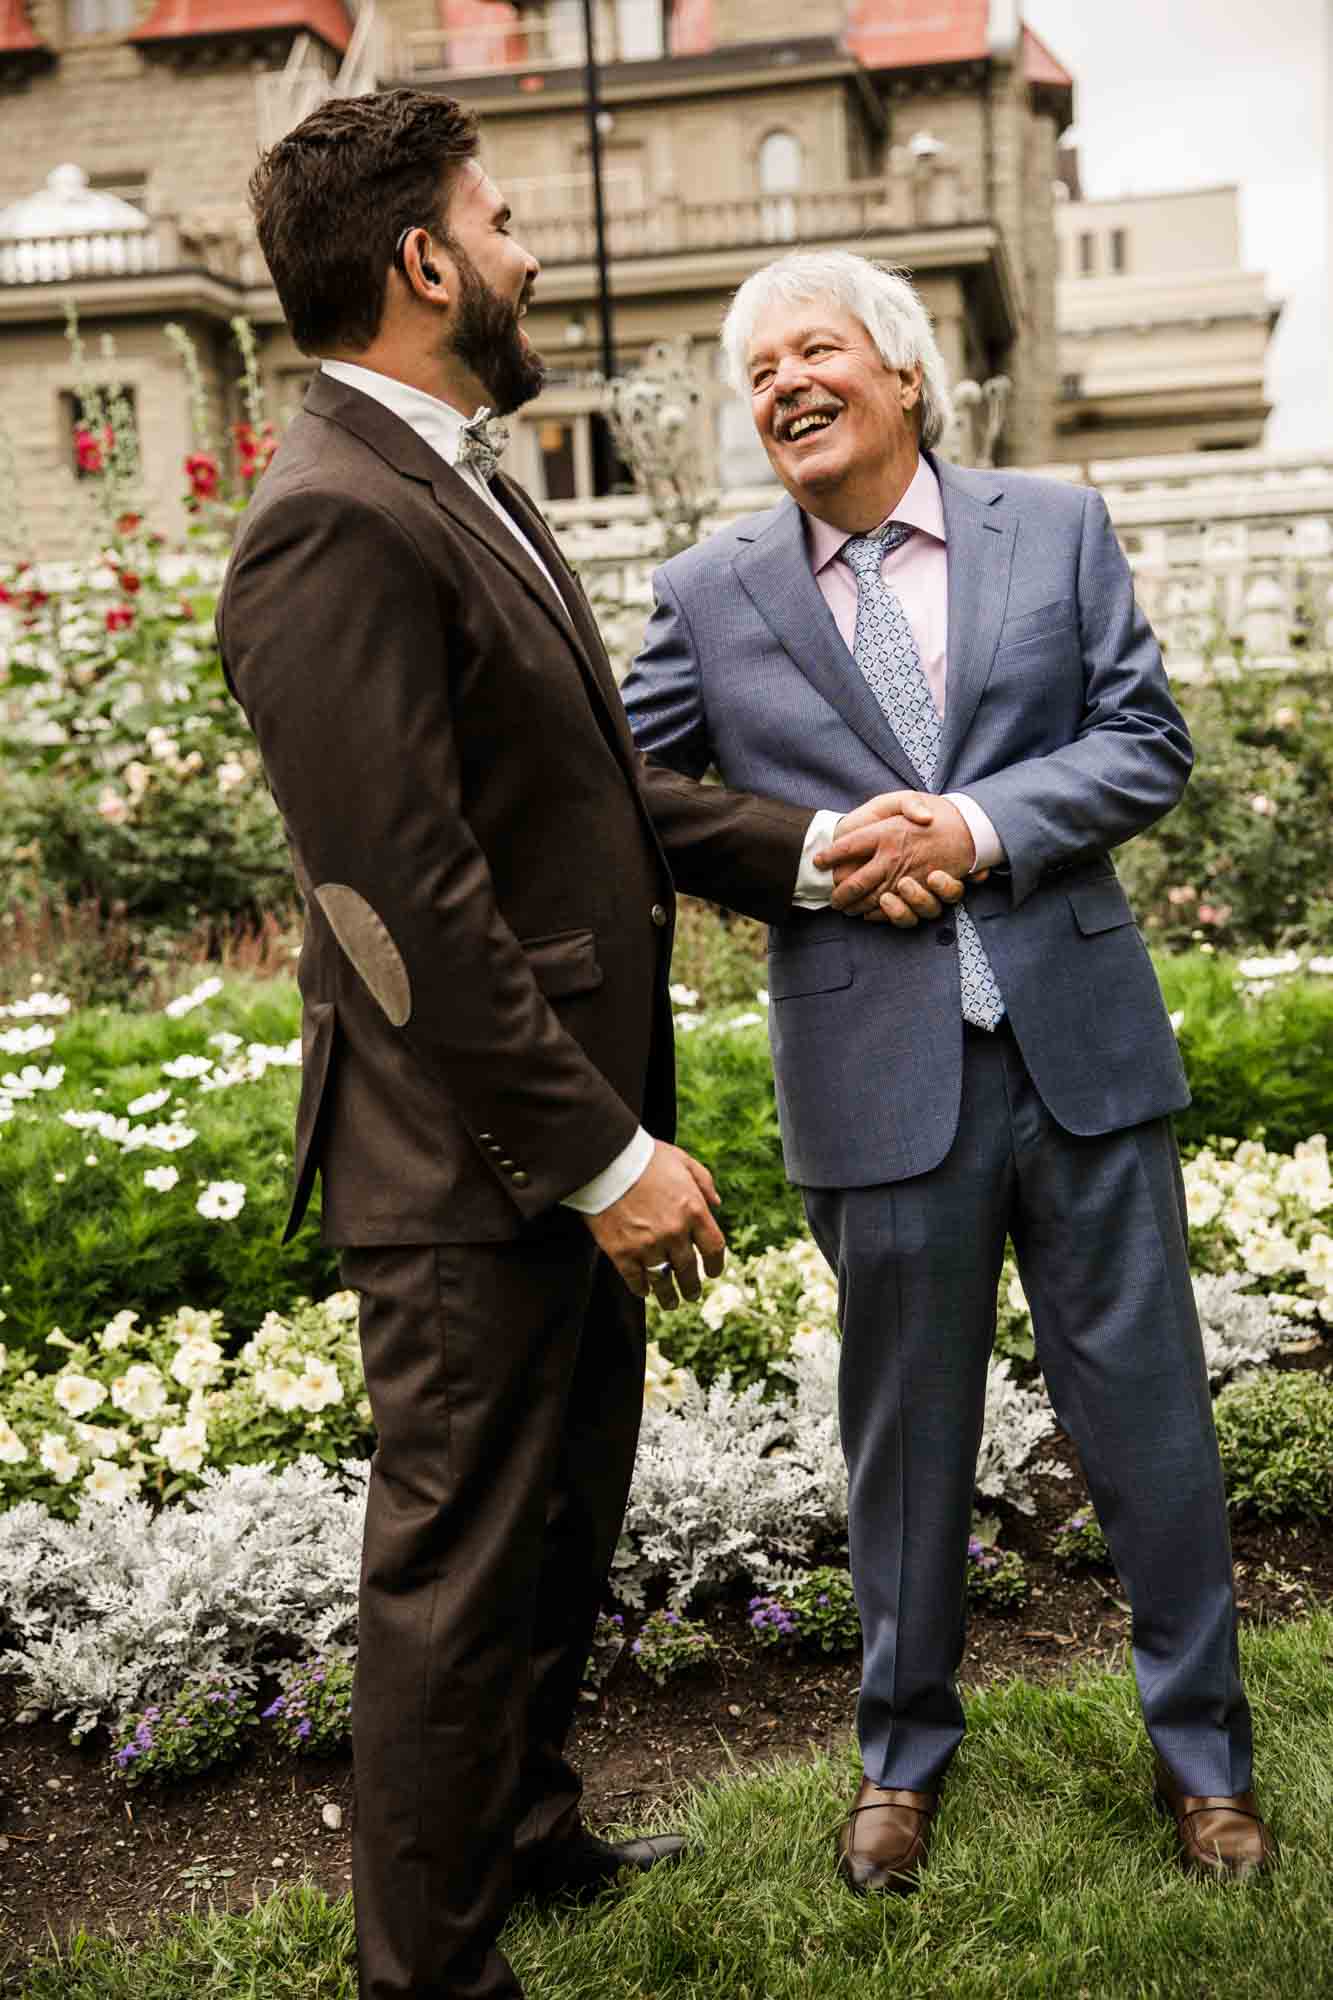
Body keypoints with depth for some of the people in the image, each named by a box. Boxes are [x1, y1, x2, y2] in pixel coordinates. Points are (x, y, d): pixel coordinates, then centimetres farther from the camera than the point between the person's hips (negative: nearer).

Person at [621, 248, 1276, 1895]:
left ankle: (1201, 1746, 30)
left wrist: (975, 826, -13)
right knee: (905, 1432, 12)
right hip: (876, 1074, 0)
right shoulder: (711, 595, 4)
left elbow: (1146, 742, 0)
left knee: (1146, 1407, 10)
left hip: (1078, 1041, 1)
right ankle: (903, 1756, 33)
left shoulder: (1056, 527, 6)